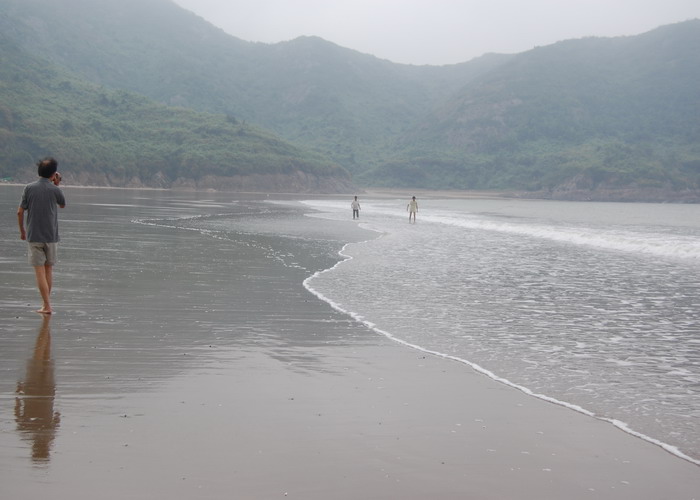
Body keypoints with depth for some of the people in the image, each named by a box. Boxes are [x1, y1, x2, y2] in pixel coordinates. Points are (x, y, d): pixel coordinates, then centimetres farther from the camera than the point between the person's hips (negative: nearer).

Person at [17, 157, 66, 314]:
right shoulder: (55, 190, -6)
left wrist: (22, 231, 12)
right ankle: (46, 304, 20)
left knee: (40, 271, 0)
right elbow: (63, 205, 14)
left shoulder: (29, 188, -4)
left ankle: (47, 306, -4)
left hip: (34, 236, 0)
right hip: (51, 236, 1)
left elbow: (20, 212, -2)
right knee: (49, 269, 14)